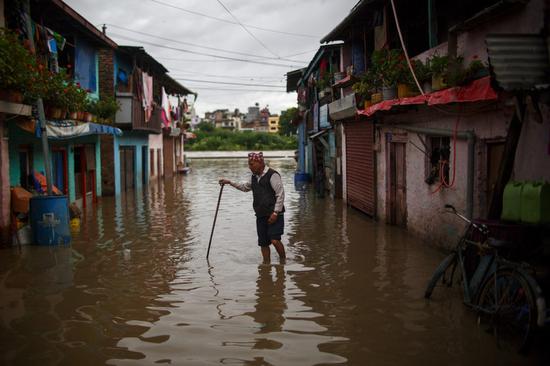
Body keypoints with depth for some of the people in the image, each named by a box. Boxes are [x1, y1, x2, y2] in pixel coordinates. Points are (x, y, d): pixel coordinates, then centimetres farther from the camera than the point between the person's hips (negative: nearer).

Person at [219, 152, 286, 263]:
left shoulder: (272, 175, -11)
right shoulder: (254, 177, 14)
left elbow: (280, 194, -14)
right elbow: (245, 187, 34)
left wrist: (275, 213, -17)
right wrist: (230, 182, 27)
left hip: (274, 215, -7)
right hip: (260, 216, 8)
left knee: (275, 240, -17)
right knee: (263, 243, 8)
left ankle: (283, 261, 3)